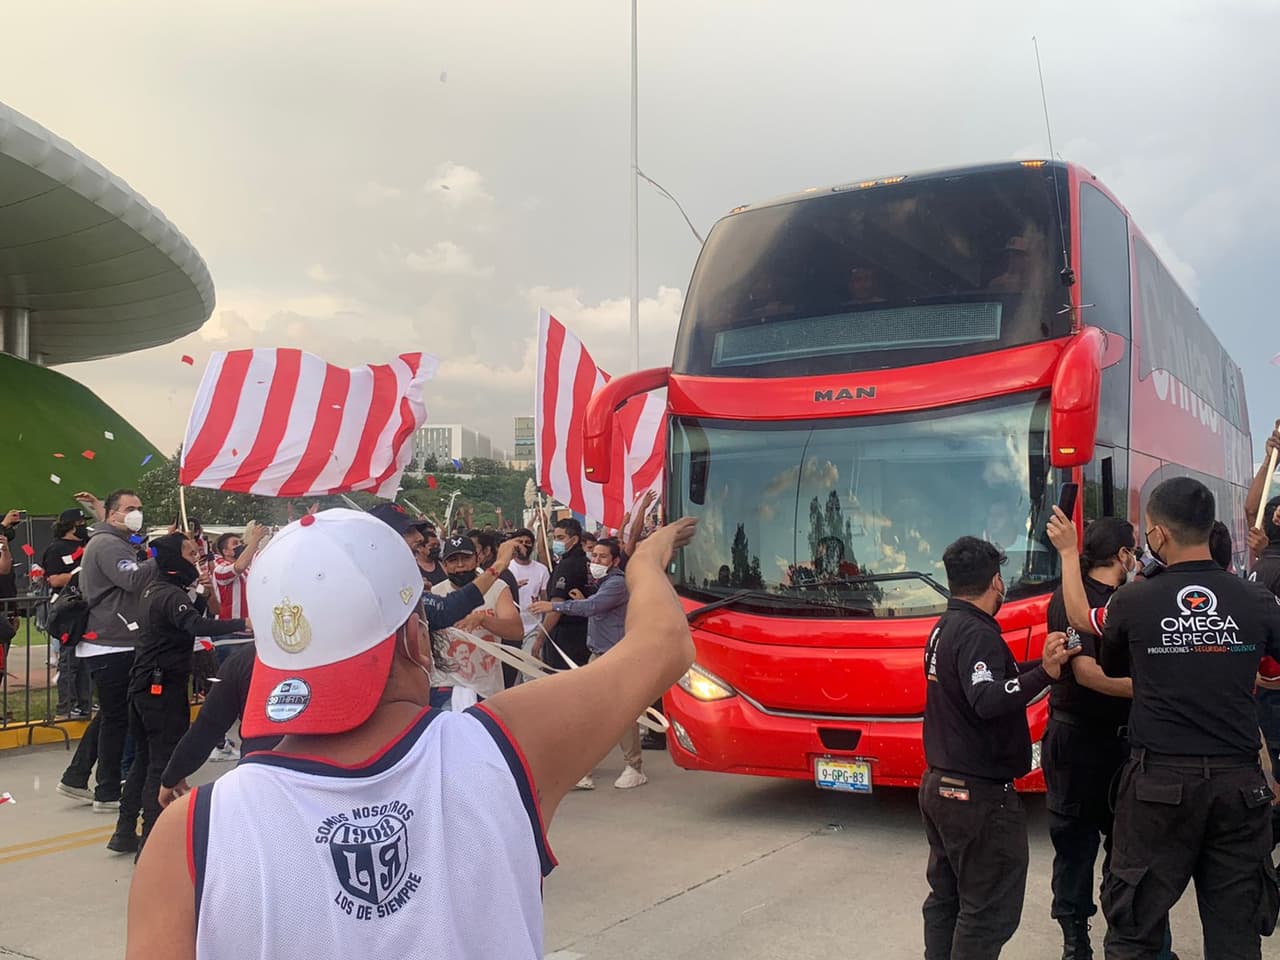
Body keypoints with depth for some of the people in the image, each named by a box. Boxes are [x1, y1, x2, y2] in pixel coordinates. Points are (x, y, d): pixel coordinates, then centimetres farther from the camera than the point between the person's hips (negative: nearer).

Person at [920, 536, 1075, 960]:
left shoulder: (944, 629, 10)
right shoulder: (977, 633, -18)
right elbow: (987, 701, -32)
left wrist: (1043, 664, 19)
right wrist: (1043, 673, -37)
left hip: (939, 784, 10)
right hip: (980, 795, -10)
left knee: (947, 898, 17)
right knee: (989, 911, -2)